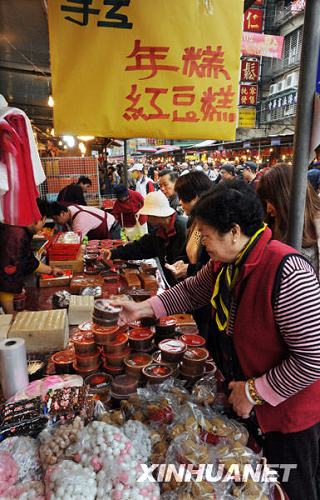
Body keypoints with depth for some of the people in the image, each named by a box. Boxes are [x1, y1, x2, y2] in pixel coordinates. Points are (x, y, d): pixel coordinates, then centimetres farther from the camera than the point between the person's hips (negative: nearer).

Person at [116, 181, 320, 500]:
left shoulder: (287, 273, -34)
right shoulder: (224, 262, -7)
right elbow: (192, 291, 9)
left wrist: (255, 392, -21)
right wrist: (143, 308, 0)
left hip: (289, 410, -7)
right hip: (244, 400, 7)